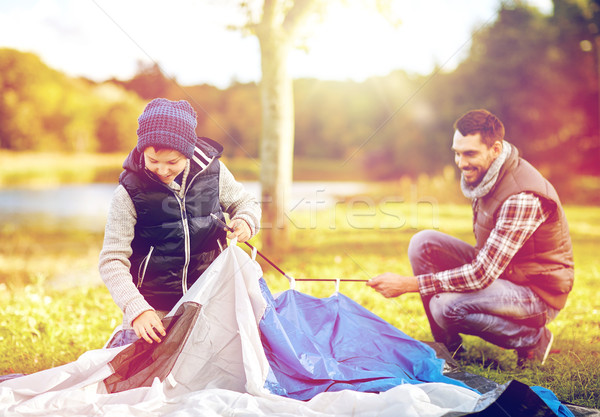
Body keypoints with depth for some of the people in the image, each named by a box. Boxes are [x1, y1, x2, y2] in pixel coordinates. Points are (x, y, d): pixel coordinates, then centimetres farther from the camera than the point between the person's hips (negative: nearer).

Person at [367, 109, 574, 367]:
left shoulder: (523, 197, -30)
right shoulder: (483, 173, -2)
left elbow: (482, 275, -32)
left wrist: (408, 284, -30)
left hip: (538, 293, -8)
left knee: (447, 306, -29)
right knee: (423, 243, -7)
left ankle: (533, 339, -4)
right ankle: (448, 345, 3)